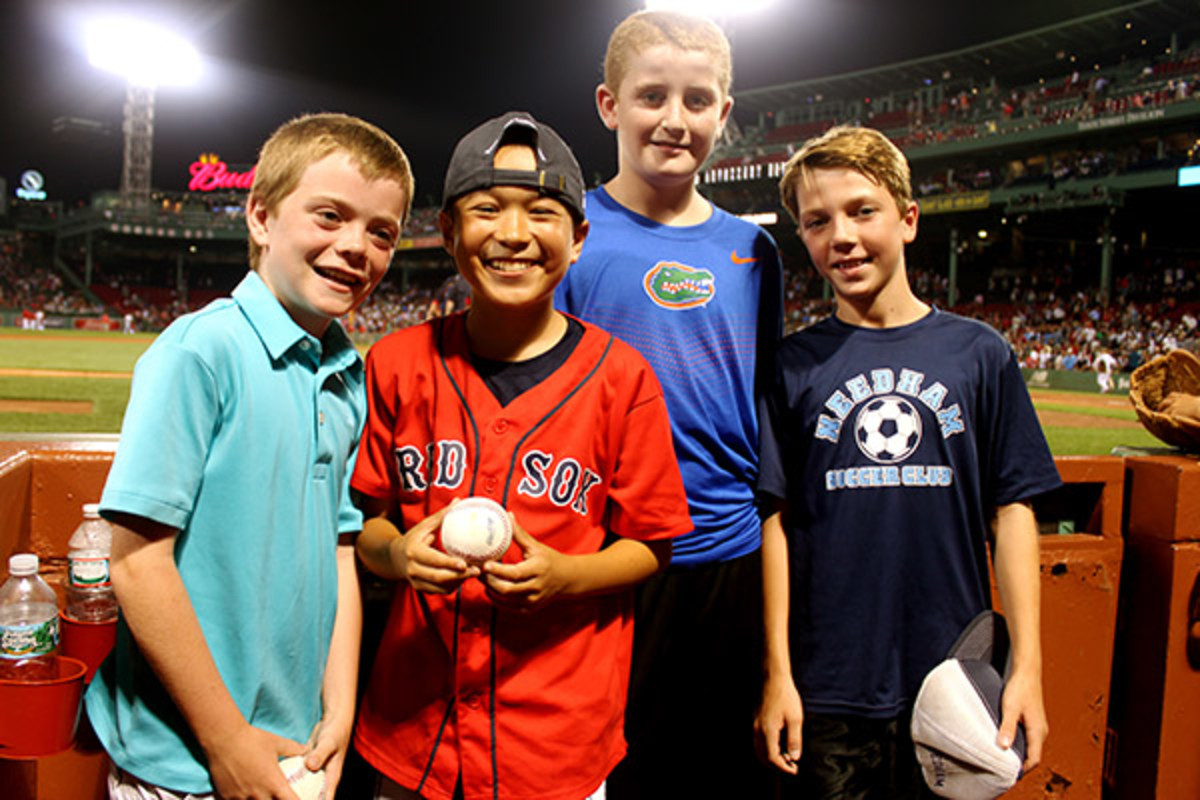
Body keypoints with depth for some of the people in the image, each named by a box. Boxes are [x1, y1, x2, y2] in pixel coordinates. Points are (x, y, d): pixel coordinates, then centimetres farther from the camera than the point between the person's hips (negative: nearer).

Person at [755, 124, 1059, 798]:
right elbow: (777, 520, -2)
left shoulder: (980, 354, 1)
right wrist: (778, 673, -4)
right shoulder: (795, 365, -1)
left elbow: (1012, 512, 2)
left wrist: (1027, 667, -2)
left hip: (956, 681, 1)